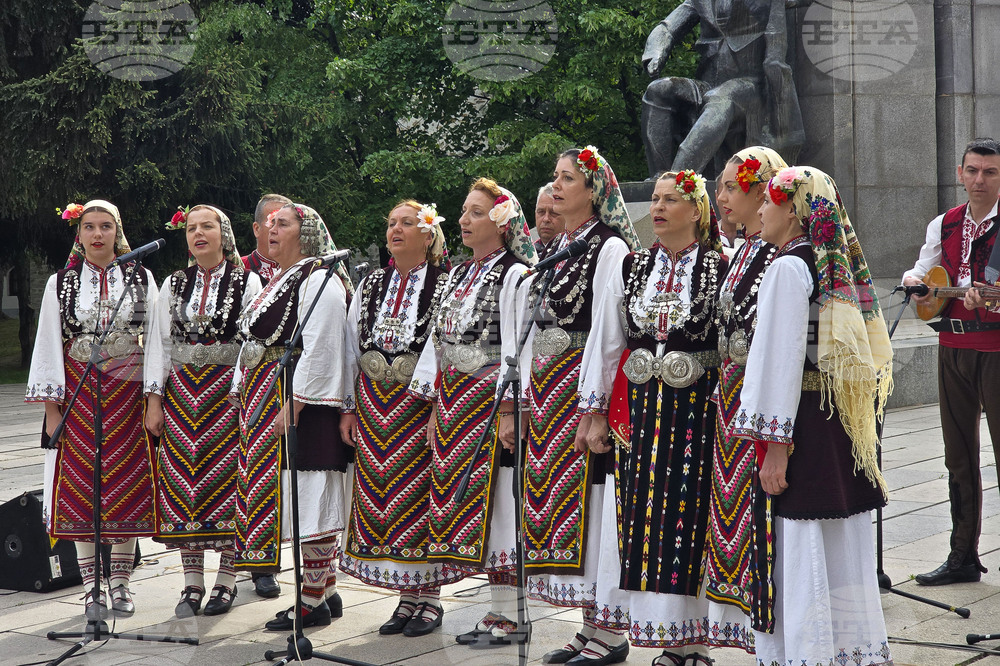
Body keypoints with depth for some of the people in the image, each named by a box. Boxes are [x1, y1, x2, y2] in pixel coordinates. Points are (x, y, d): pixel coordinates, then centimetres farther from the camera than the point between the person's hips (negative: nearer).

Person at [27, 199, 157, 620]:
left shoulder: (141, 278, 6)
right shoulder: (61, 283, 6)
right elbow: (49, 344, 4)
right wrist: (51, 407, -3)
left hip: (128, 391, 0)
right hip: (79, 393, 0)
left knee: (127, 482, 1)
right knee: (82, 485, -2)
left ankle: (120, 584, 11)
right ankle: (92, 589, 5)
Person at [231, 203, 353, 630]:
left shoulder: (318, 280, -11)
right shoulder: (276, 283, 19)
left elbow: (319, 350, -18)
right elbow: (253, 344, 23)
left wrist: (293, 405, -22)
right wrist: (242, 396, 16)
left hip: (302, 404, -10)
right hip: (264, 403, 10)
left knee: (308, 499, -6)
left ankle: (313, 600, 0)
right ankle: (327, 591, 18)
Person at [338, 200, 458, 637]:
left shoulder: (445, 285, -4)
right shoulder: (371, 285, 13)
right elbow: (351, 347, 14)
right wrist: (349, 407, 9)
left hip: (421, 402, -5)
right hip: (374, 403, 5)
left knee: (419, 496, -3)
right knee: (380, 496, 5)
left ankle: (429, 597, 8)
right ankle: (407, 596, 15)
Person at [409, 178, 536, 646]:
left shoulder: (514, 274, -8)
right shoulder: (458, 275, 17)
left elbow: (516, 345, -14)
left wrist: (508, 409, -19)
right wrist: (435, 406, 14)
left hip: (492, 400, -8)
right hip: (454, 400, 8)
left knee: (494, 499, -7)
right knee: (458, 495, 6)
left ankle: (507, 615, -1)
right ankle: (496, 609, 13)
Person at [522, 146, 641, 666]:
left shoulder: (610, 247, -8)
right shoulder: (557, 249, 18)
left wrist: (595, 407, -19)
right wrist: (527, 399, 16)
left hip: (586, 388, -8)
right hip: (547, 387, 8)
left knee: (588, 501, -8)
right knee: (556, 493, 7)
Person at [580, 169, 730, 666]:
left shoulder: (720, 269, -2)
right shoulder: (631, 268, 10)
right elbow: (605, 342, 12)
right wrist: (598, 415, 10)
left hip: (698, 409, -4)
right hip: (639, 408, 4)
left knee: (690, 520, -3)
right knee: (642, 522, 4)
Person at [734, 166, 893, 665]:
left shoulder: (789, 267, -13)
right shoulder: (837, 264, 12)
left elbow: (783, 358, -18)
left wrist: (775, 442, -18)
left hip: (802, 417, -9)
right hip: (840, 419, 9)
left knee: (801, 547, -3)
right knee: (843, 545, 13)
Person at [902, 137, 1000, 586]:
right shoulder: (944, 225, 12)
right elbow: (922, 273, 19)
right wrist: (915, 281, -2)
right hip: (953, 347, 6)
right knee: (959, 455, 10)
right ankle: (964, 556, 19)